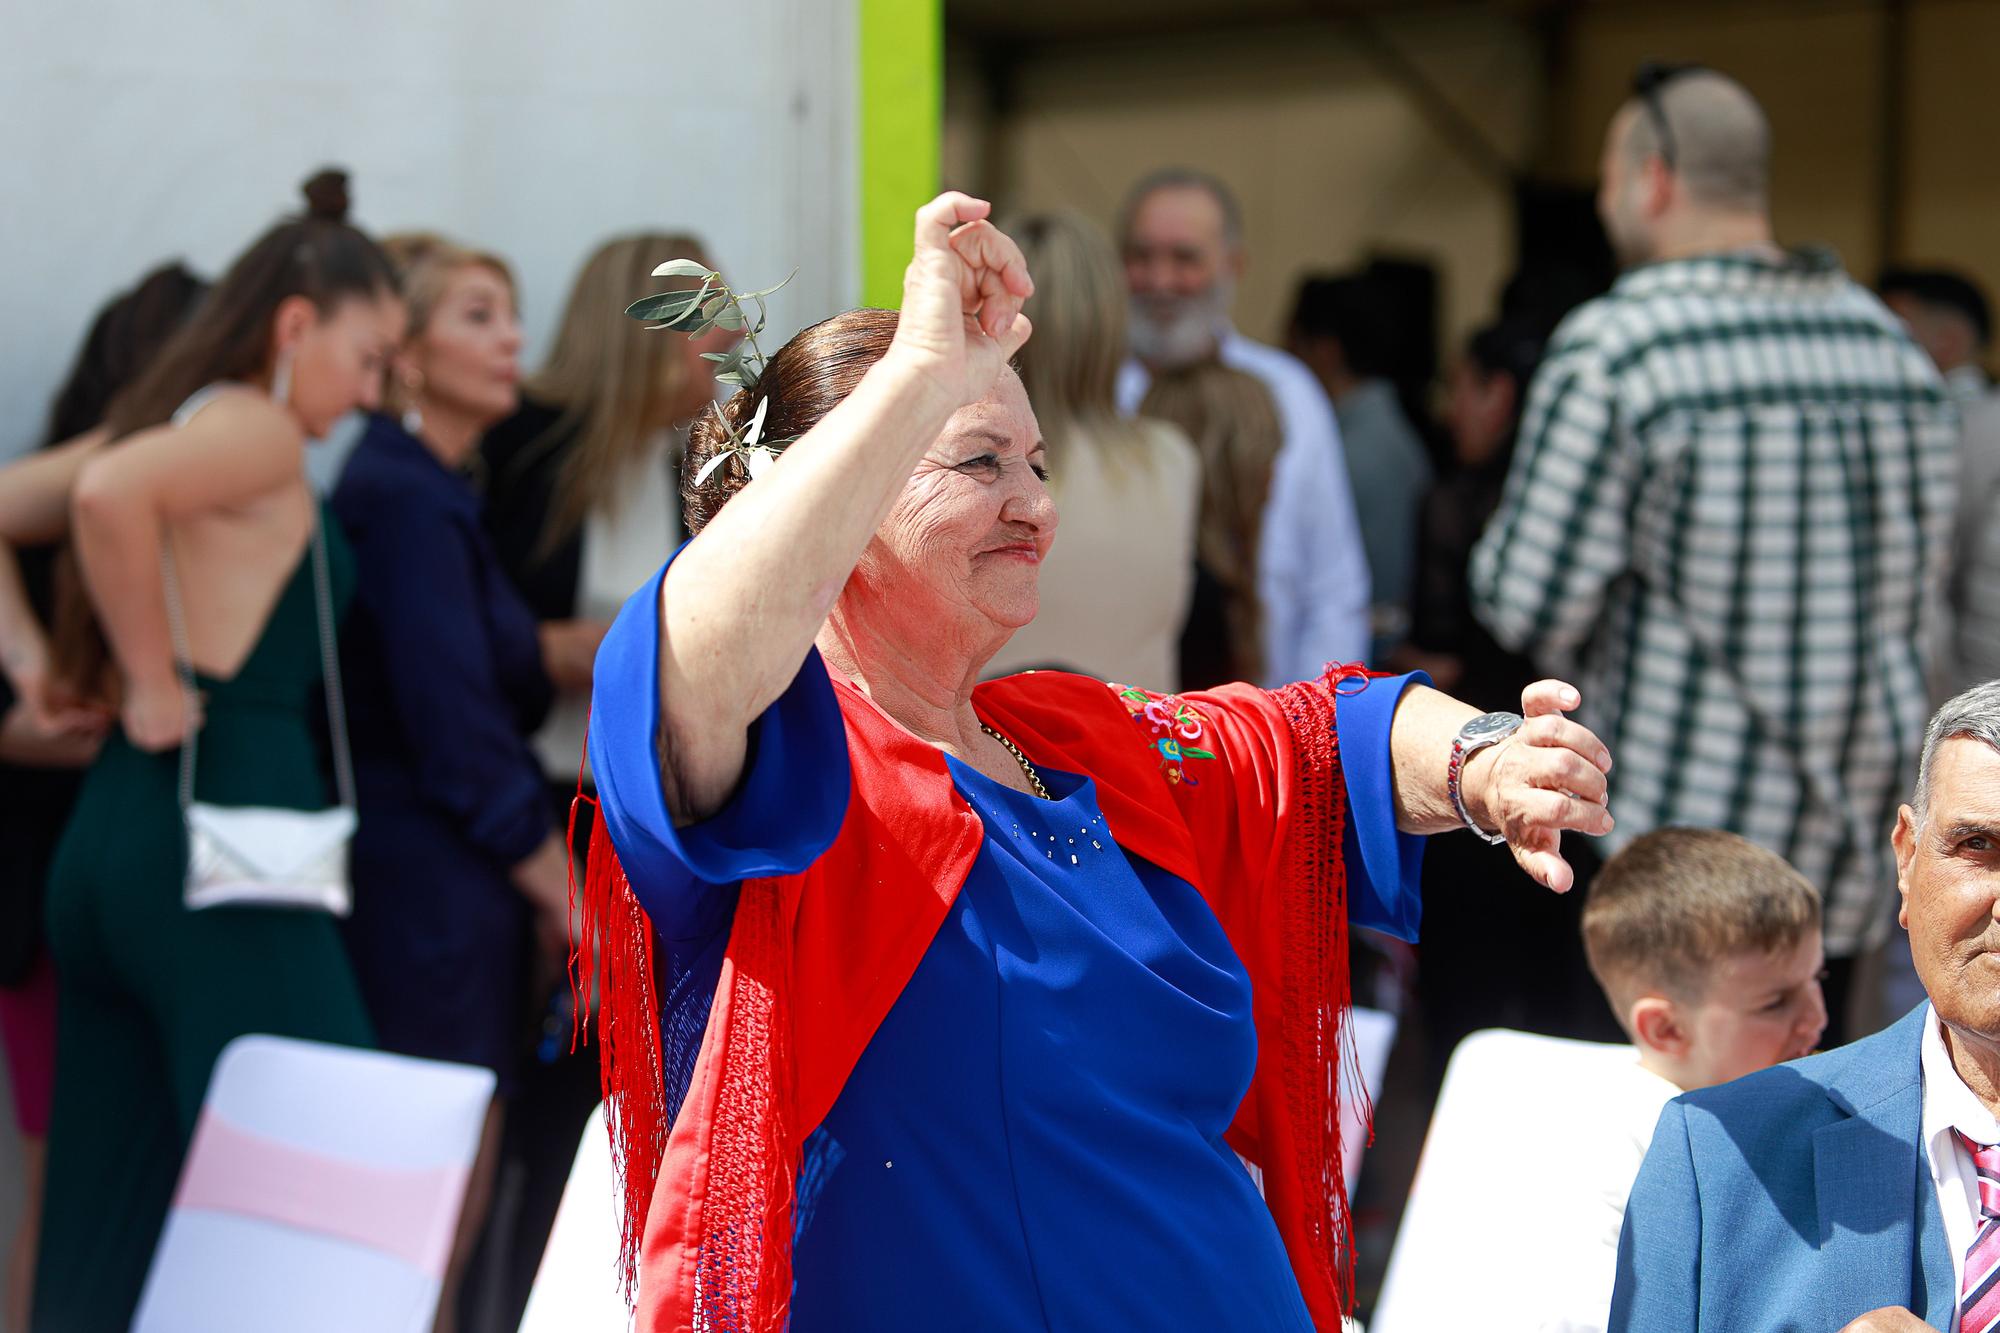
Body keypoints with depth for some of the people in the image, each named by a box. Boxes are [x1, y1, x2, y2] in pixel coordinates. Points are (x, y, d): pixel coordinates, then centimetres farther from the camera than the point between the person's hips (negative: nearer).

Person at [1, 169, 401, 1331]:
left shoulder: (163, 419, 17)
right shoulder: (258, 432, -8)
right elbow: (109, 494, -26)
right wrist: (157, 687, -16)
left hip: (111, 832, 9)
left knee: (107, 1235, 9)